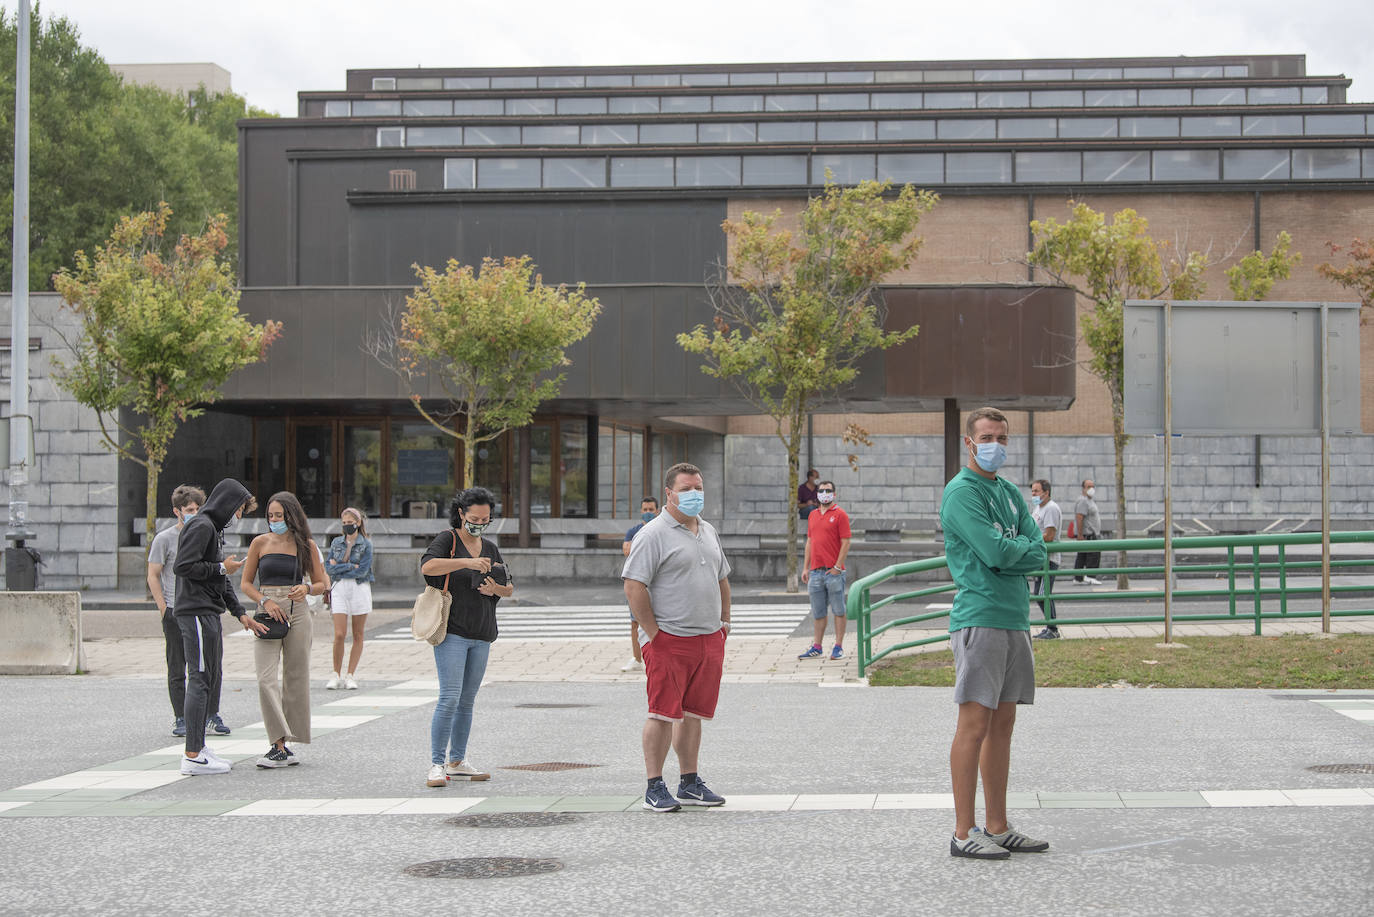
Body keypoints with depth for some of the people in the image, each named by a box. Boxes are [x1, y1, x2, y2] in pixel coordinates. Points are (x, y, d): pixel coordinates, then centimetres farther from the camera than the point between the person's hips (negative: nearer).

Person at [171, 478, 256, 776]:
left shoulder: (213, 528, 22)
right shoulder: (201, 526, -11)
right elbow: (183, 566, -21)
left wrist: (240, 612, 20)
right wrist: (222, 568, -11)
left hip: (208, 614, 11)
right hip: (196, 613, -11)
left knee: (210, 679, 14)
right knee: (200, 680, -10)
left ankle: (199, 746, 21)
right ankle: (193, 757, -10)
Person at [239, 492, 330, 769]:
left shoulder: (306, 545, 5)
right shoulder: (261, 543, 5)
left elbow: (322, 584, 11)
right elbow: (246, 583, 8)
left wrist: (307, 588, -11)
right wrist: (265, 601, -9)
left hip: (297, 614, 1)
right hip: (267, 615, 0)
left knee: (296, 679, 2)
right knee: (266, 679, -14)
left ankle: (286, 746, 11)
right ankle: (280, 746, -15)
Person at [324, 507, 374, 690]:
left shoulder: (366, 544, 1)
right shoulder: (336, 543, 11)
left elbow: (362, 571, -9)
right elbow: (328, 568, 1)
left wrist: (338, 568, -6)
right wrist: (350, 566, -9)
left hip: (360, 588, -1)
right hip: (339, 589, 1)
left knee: (357, 635, 1)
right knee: (339, 634, -7)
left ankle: (351, 676, 8)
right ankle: (335, 675, 2)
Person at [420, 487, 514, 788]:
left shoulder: (490, 548, 16)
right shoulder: (447, 540, -2)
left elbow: (509, 588, 19)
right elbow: (427, 566, -21)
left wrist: (496, 589, -4)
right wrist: (468, 562, -26)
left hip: (481, 635, 6)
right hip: (452, 632, -6)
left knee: (467, 701, 9)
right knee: (450, 698, -14)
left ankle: (457, 761, 17)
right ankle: (437, 765, -12)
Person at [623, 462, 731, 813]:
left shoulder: (708, 531, 17)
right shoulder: (653, 534, -8)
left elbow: (722, 580, 27)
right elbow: (633, 587, -14)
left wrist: (724, 623, 17)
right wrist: (653, 633, -14)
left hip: (709, 639, 7)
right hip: (669, 640, -7)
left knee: (693, 714, 11)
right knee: (663, 714, -6)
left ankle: (689, 784, 17)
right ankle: (655, 788, -1)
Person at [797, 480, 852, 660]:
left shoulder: (839, 515, -4)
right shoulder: (813, 515, 15)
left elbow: (846, 543, -8)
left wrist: (837, 566, -13)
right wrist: (805, 568, 13)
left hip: (833, 571, -6)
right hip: (815, 571, 6)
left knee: (838, 610, 0)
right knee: (818, 612, 10)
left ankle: (839, 647, 4)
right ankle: (816, 647, 14)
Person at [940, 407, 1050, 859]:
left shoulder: (1010, 493, 18)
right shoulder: (961, 491, -8)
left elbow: (1038, 553, 8)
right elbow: (996, 553, -18)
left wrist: (1007, 552, -9)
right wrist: (1020, 544, 2)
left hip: (1015, 617, 8)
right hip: (979, 616, -8)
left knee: (1002, 723, 10)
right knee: (976, 723, -7)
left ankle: (997, 827, 16)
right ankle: (964, 833, -4)